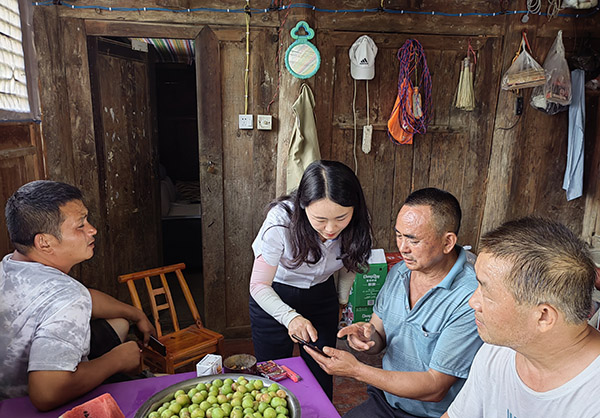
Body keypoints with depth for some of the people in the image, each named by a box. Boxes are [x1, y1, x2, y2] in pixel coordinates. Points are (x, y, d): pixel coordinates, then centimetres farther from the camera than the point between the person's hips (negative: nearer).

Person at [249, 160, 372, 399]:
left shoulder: (356, 223, -21)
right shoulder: (281, 220, -33)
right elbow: (259, 285, -25)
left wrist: (342, 300, 14)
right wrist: (290, 316, -40)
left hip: (322, 295, 3)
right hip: (273, 298, -2)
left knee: (321, 379, 12)